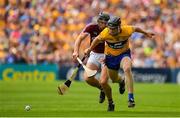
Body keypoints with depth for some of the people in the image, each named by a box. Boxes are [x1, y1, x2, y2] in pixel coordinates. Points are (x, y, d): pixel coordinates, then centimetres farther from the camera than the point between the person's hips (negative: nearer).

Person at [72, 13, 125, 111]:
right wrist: (76, 51, -35)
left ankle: (111, 103, 10)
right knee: (87, 78, -14)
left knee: (103, 82, -17)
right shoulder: (91, 27, -12)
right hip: (94, 55, 3)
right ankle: (102, 89, 19)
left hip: (106, 56, -3)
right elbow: (80, 38, -19)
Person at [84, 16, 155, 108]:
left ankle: (131, 98, -36)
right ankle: (121, 81, 58)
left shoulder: (127, 30, -26)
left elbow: (135, 29, -2)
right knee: (114, 79, 14)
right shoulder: (105, 33, -26)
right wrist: (90, 49, 9)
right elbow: (97, 39, -4)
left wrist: (146, 33, 16)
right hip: (110, 56, 2)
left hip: (124, 54, -2)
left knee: (127, 69, -34)